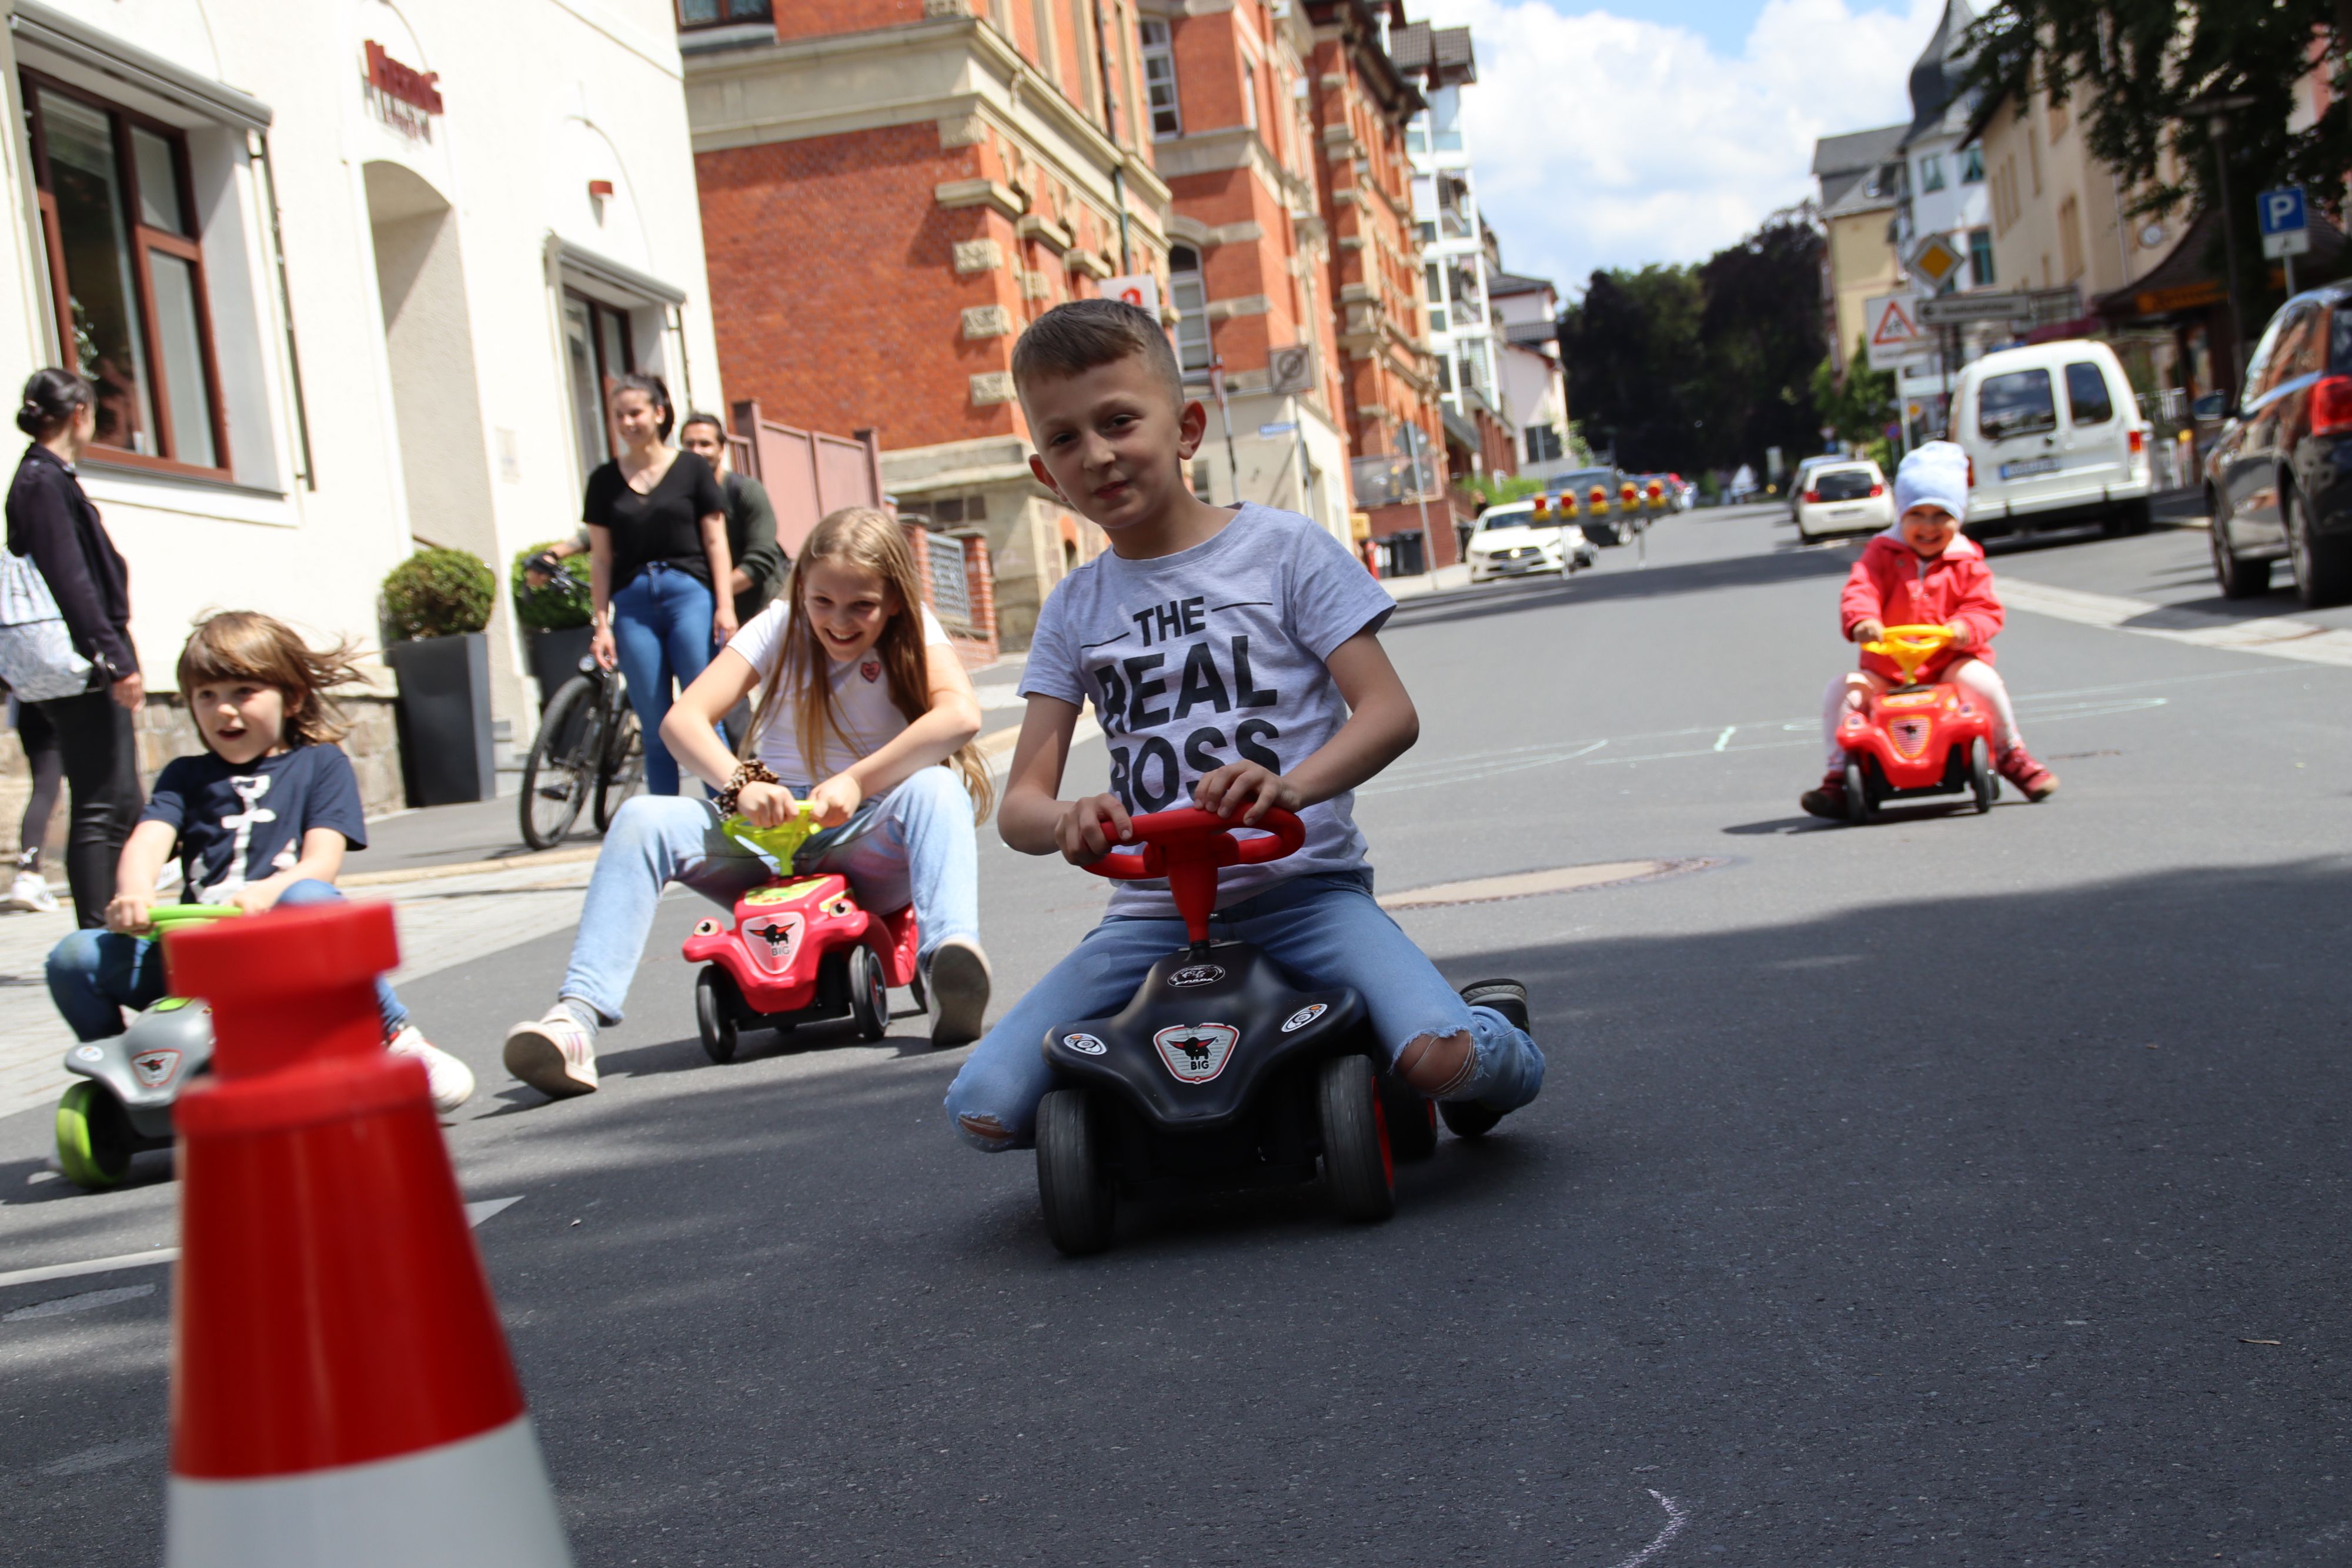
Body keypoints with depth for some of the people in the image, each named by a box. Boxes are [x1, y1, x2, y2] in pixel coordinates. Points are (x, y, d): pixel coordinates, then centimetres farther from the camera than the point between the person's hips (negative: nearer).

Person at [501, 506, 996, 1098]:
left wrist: (857, 781, -31)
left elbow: (961, 715, -25)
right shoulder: (781, 626, 1)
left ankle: (949, 951, -56)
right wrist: (742, 782, -28)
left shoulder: (912, 632, -3)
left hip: (868, 849, -2)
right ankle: (577, 1017, -35)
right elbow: (683, 719, -9)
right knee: (644, 819, -22)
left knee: (935, 789, -33)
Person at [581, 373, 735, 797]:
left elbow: (715, 540, 5)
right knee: (655, 731, 2)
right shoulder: (605, 480, 11)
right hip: (632, 603, 2)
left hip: (689, 593, -2)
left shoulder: (692, 469, 6)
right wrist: (602, 624, 4)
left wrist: (725, 604, -5)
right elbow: (600, 558, 11)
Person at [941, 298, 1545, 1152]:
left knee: (1439, 1059, -30)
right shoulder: (1074, 608, 11)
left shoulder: (1281, 547, 2)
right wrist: (1064, 820, -20)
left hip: (1302, 885, -3)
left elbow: (1390, 711, -6)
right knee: (985, 1107, -14)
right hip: (1154, 913, 3)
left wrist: (1290, 786, -26)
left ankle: (1483, 1028, 8)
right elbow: (1020, 800, 5)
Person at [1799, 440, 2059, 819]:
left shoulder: (1966, 563, 4)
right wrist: (1861, 620, -37)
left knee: (1981, 679, -30)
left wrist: (1966, 628, -27)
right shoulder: (1882, 554, 2)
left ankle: (2011, 756, -8)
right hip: (1887, 670, 1)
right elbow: (1860, 590, -14)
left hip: (1950, 663, -1)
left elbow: (1987, 610, -2)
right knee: (1843, 690, -21)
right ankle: (1840, 774, -11)